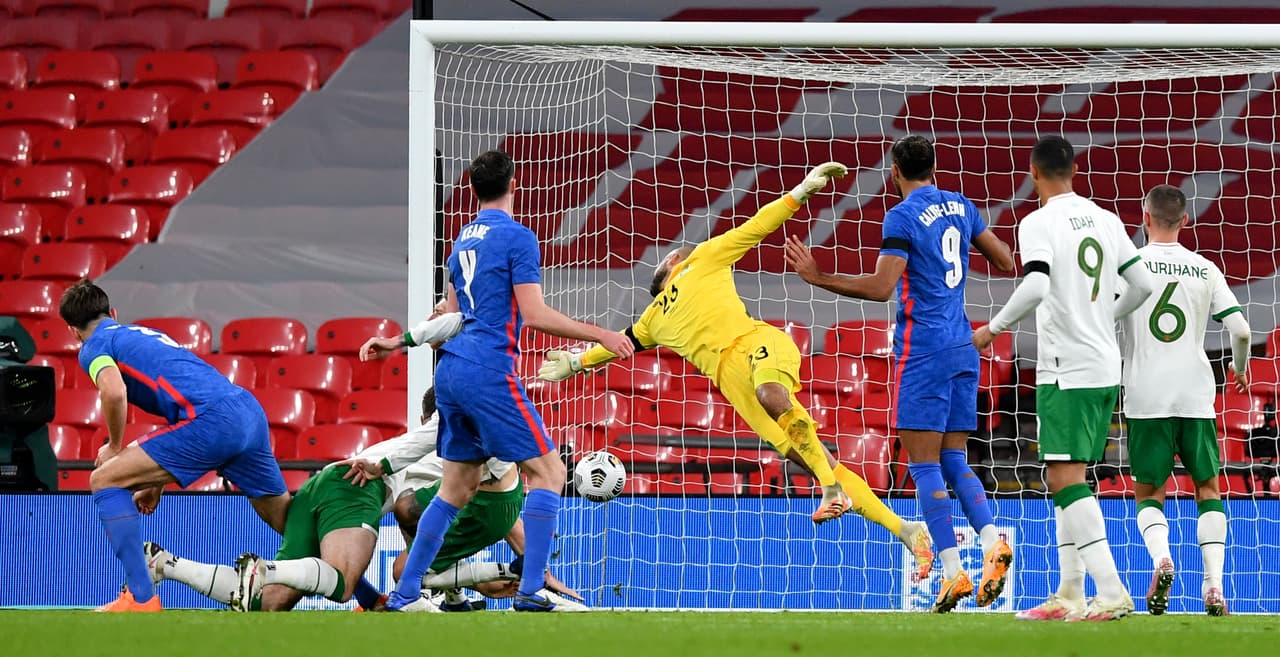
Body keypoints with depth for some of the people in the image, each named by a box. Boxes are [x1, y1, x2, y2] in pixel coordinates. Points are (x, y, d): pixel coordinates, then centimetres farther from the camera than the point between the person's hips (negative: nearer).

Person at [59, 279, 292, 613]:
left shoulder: (94, 345, 9)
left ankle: (141, 597, -5)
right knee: (288, 523, 21)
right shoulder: (146, 334, 33)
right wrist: (156, 482, 37)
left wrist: (114, 447, 5)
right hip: (250, 412, 8)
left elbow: (114, 392, -13)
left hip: (211, 420, -8)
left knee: (105, 481, 2)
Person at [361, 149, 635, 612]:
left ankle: (405, 595, 14)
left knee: (457, 487, 14)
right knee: (548, 472, -7)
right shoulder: (516, 236, -8)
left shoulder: (465, 239, 18)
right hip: (489, 370, -9)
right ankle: (531, 592, -16)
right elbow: (535, 314, -14)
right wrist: (601, 336, -11)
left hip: (451, 371, 9)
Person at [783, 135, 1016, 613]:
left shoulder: (902, 218, -10)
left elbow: (881, 287, -19)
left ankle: (953, 573, -12)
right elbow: (1007, 262, 18)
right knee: (954, 461, 11)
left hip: (923, 353, -7)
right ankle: (992, 542, -12)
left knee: (924, 464, -5)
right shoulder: (960, 206, 11)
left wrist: (817, 278, -15)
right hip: (962, 349, 7)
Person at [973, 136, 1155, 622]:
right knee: (1067, 478, 16)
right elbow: (1142, 285, 13)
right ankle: (1069, 595, 16)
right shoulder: (1106, 219, 11)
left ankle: (1112, 592, -21)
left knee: (1065, 479, -11)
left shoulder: (1039, 223, -10)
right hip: (1106, 367, 8)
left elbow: (1035, 286, -24)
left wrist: (992, 329, -11)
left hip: (1067, 371, -8)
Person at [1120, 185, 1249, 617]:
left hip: (1146, 398, -1)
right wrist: (1240, 369, 19)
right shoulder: (1205, 270, 4)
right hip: (1196, 395, 1)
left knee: (1148, 493, 9)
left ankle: (1160, 557, -20)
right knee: (1207, 488, 12)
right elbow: (1240, 330, -1)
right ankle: (1214, 584, -3)